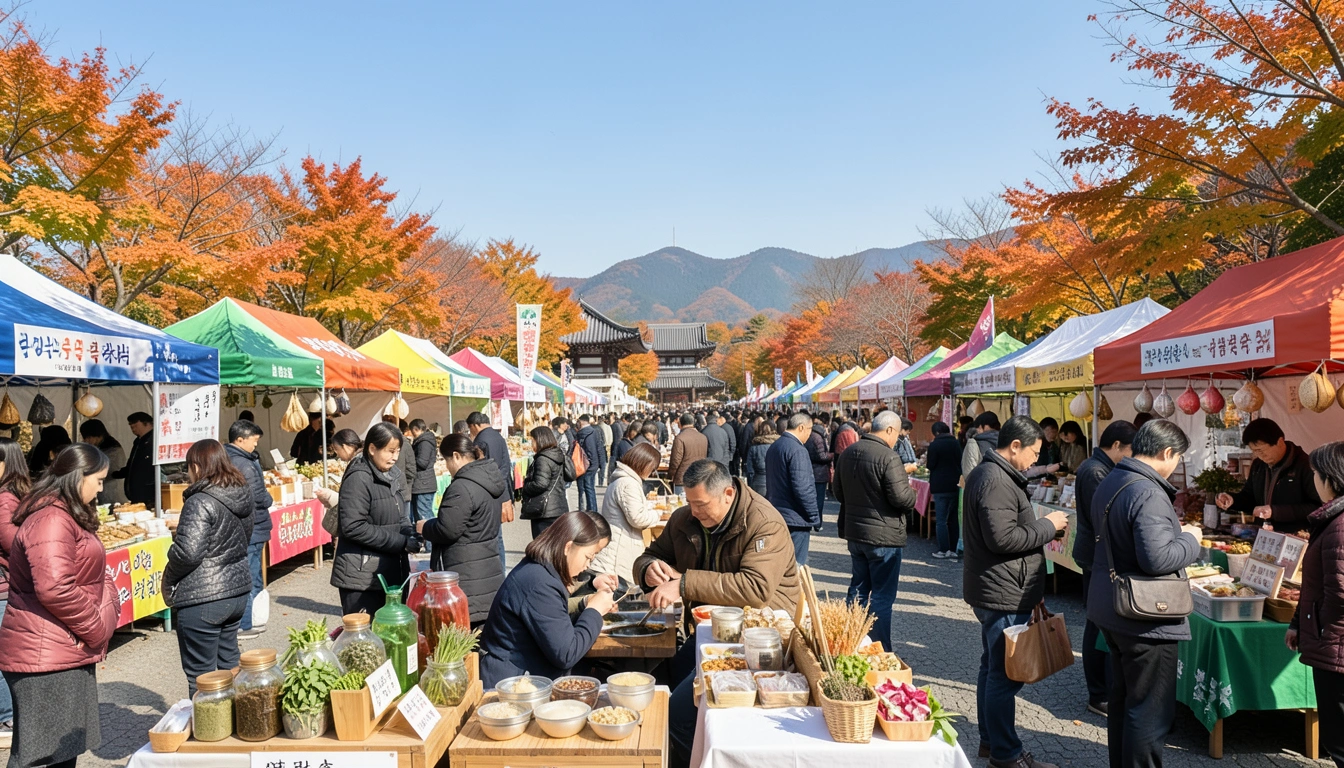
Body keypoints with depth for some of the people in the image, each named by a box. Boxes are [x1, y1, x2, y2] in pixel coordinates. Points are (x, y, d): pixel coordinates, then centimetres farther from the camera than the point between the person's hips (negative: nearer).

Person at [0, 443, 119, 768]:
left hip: (69, 653, 11)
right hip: (46, 656, -11)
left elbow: (94, 575, 21)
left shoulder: (71, 516, 17)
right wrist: (96, 628, -17)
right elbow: (54, 588, -30)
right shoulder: (51, 520, -19)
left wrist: (110, 606, 2)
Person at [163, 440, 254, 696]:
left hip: (203, 598, -8)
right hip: (238, 590, 8)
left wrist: (168, 580, -6)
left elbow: (188, 552, -24)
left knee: (200, 675, 3)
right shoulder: (241, 495, 6)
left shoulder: (201, 502, -18)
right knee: (229, 661, 21)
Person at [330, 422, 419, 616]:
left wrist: (409, 532, -3)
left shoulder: (393, 475, 11)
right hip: (362, 575, -8)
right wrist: (401, 542, -19)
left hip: (390, 572, 8)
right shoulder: (359, 479, -16)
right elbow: (353, 527, -22)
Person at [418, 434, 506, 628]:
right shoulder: (489, 479, 11)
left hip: (468, 579, -10)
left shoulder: (462, 487, -19)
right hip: (488, 572, 10)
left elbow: (448, 529, -20)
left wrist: (425, 527, 0)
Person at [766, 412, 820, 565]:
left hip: (777, 515, 9)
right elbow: (802, 488, -22)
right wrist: (815, 517, -13)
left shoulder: (774, 447, 11)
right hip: (795, 518, -9)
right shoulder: (797, 450, -18)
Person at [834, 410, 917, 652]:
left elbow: (839, 493, 15)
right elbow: (902, 498, -21)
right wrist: (911, 491, 0)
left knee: (858, 589, 18)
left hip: (854, 532, 8)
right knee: (882, 595, 1)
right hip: (883, 535, -7)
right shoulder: (888, 457, -19)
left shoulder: (847, 453, 7)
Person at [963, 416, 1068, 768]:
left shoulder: (986, 472, 14)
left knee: (993, 667, 19)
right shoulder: (997, 481, -21)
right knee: (1006, 674, -1)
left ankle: (990, 739, 30)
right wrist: (1048, 526, -15)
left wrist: (1043, 528, 15)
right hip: (1004, 593, -11)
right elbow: (1003, 538, -26)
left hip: (994, 591, 11)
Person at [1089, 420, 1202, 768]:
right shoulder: (1148, 493, -23)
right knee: (1150, 711, 1)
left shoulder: (1109, 482, 9)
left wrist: (1174, 530, 18)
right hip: (1145, 618, -10)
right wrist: (1190, 539, -12)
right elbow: (1157, 558, -30)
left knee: (1122, 699, 22)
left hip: (1112, 609, 10)